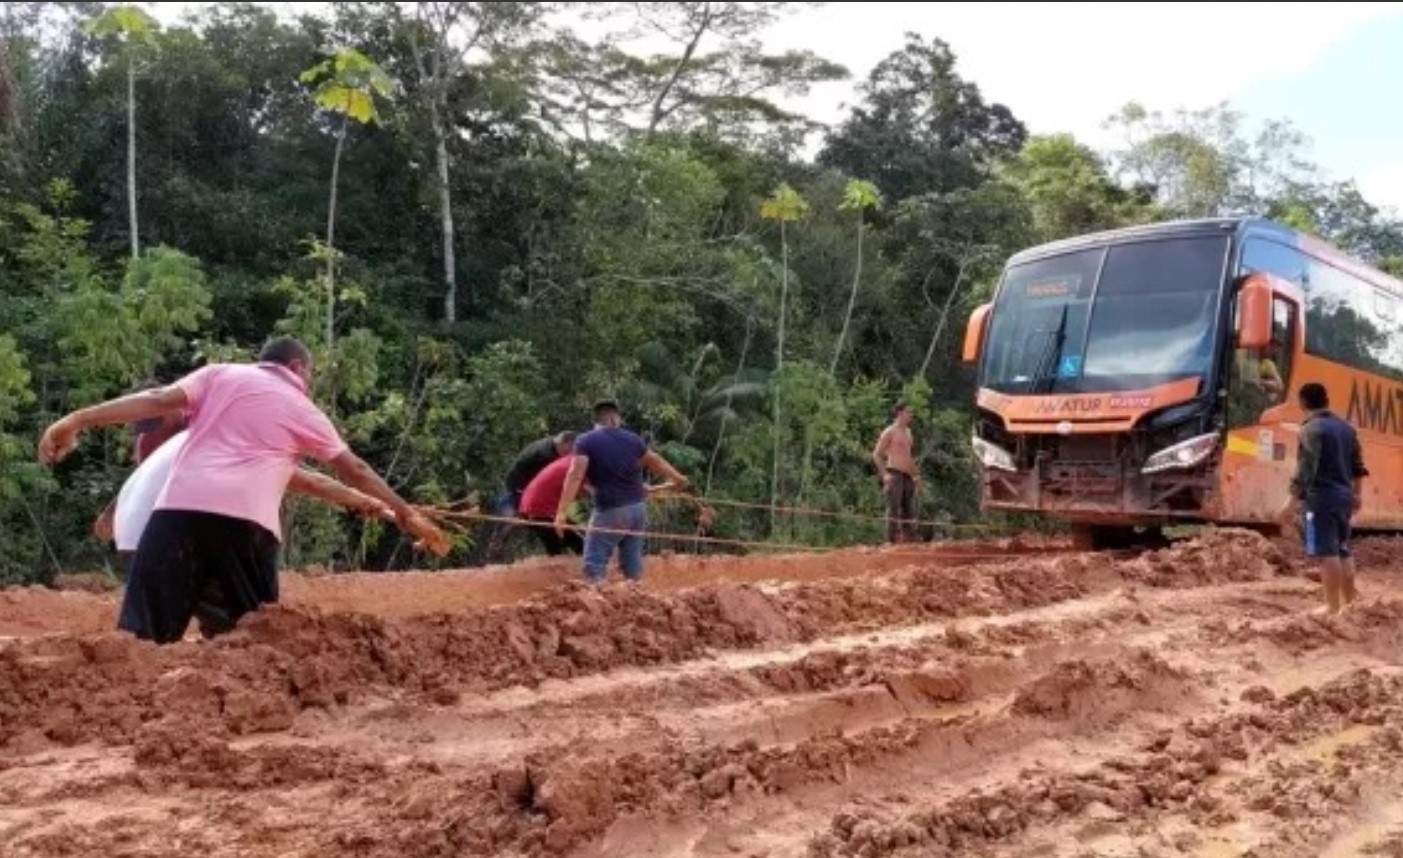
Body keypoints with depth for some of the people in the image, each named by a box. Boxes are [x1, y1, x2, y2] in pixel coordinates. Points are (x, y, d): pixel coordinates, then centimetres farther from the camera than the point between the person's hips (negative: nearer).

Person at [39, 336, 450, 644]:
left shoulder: (219, 374, 22)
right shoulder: (304, 410, 21)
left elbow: (158, 401, 7)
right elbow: (354, 470, 25)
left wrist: (78, 421, 6)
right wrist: (406, 512, 33)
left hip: (180, 506, 1)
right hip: (246, 520, -1)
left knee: (142, 633, -2)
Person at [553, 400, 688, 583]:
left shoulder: (585, 441, -6)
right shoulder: (633, 439, 8)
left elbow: (575, 476, -18)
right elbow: (657, 462, 23)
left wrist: (562, 512, -22)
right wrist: (677, 478, 41)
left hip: (610, 510, -5)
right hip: (638, 507, 5)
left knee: (595, 563, -1)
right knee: (632, 561, 16)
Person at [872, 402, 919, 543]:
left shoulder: (907, 432, 19)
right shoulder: (889, 432, -5)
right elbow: (876, 454, -7)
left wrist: (914, 475, 19)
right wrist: (884, 474, -15)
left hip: (907, 477, 8)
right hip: (894, 475, -8)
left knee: (908, 511, 7)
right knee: (894, 510, -10)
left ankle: (907, 540, 12)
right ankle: (892, 541, -10)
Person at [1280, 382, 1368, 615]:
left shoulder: (1312, 429, -13)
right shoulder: (1346, 427, 12)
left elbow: (1306, 470, -20)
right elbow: (1357, 465, 19)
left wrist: (1292, 502, -19)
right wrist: (1357, 493, 30)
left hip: (1320, 496, -8)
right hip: (1344, 495, 8)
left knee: (1327, 552, -6)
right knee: (1343, 550, 17)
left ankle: (1333, 606, -6)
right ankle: (1349, 602, 23)